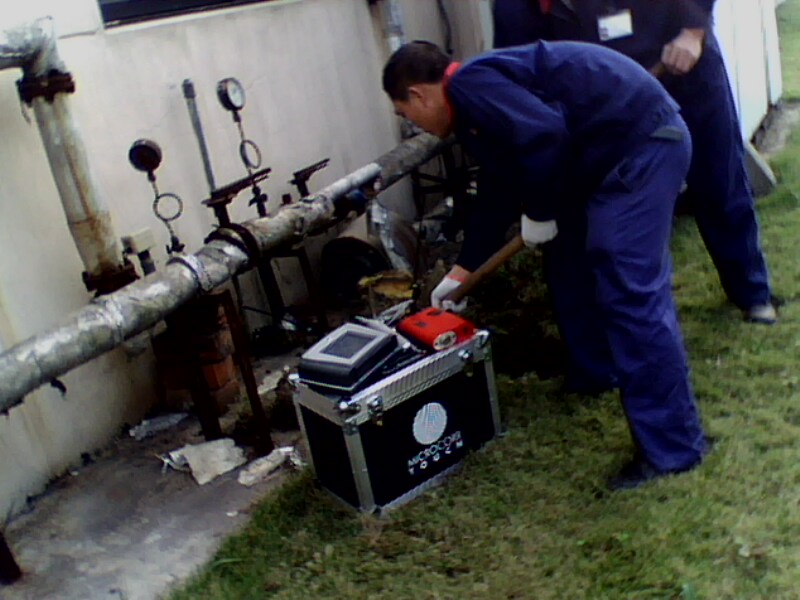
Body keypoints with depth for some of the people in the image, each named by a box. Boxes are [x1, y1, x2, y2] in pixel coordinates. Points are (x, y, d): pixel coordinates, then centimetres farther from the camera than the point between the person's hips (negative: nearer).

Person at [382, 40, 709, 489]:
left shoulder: (468, 85, -12)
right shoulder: (481, 98, 21)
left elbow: (543, 135, -28)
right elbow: (496, 193, 28)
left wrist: (537, 212, -12)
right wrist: (462, 270, 34)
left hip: (638, 144, -11)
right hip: (647, 139, 11)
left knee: (629, 297, -9)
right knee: (639, 289, 21)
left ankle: (672, 448, 2)